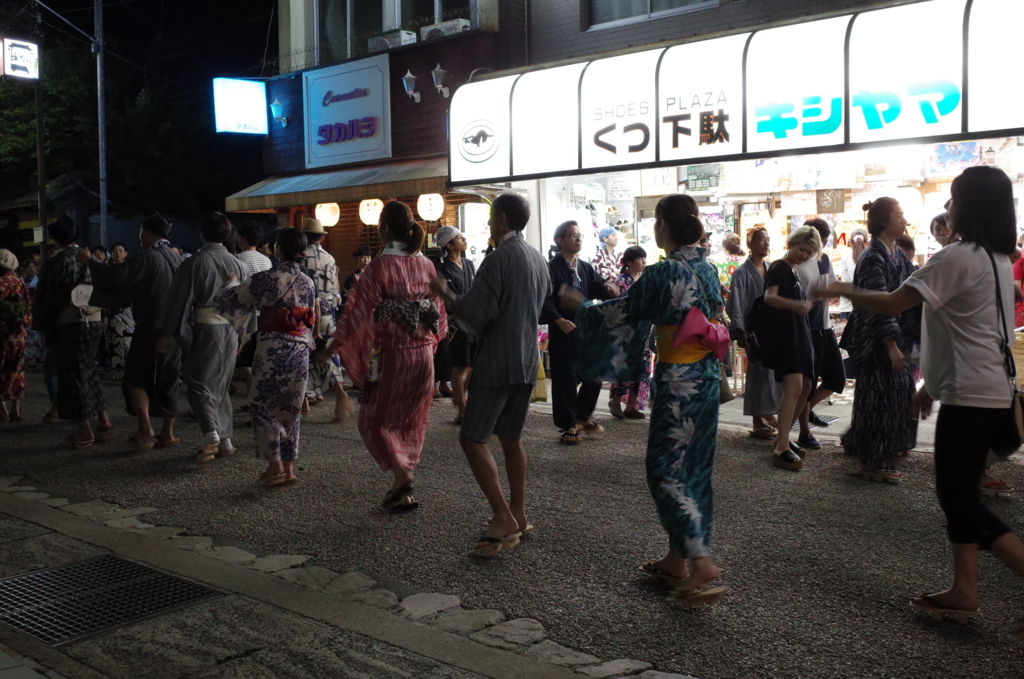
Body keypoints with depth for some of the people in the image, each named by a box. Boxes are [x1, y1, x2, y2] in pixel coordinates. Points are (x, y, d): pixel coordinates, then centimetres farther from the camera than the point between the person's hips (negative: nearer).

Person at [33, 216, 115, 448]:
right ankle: (103, 422, 17)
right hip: (94, 322, 6)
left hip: (69, 325, -6)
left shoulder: (55, 262, -8)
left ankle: (85, 431, 3)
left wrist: (42, 329, -1)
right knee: (88, 373, 17)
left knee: (72, 376, 1)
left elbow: (45, 298, -6)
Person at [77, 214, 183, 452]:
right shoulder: (175, 258, 10)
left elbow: (117, 276, -18)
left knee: (136, 378, 2)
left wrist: (89, 261, -5)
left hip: (151, 327, -7)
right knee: (167, 380, 12)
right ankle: (167, 433, 16)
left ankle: (145, 428, -11)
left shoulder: (147, 258, -13)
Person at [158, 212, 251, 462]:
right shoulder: (239, 265, 8)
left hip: (203, 329, -5)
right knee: (220, 386, 15)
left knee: (199, 384, -2)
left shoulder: (194, 263, -9)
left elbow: (179, 300, -8)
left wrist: (166, 334, -2)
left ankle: (211, 434, -22)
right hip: (230, 330, 5)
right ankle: (225, 440, 17)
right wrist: (241, 333, 23)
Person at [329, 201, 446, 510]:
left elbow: (360, 312, -15)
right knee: (411, 421, 15)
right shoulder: (426, 265, 2)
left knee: (375, 420, 9)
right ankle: (403, 492, 21)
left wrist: (335, 349, -8)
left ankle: (401, 474, -10)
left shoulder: (379, 267, -14)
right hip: (423, 354, 6)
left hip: (391, 354, -5)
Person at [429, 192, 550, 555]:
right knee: (511, 438, 16)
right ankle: (518, 515, 21)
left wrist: (445, 294, -5)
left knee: (473, 438, -5)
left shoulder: (500, 258, -15)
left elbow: (476, 313, -20)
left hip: (497, 362, -9)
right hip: (527, 361, 9)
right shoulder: (538, 259, 12)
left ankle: (504, 521, -11)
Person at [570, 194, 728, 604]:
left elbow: (622, 313, -8)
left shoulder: (663, 273, -16)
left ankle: (702, 564, -5)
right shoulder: (707, 268, 8)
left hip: (678, 384, -8)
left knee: (665, 472, 0)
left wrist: (580, 306, 11)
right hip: (708, 380, 8)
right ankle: (677, 559, 24)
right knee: (691, 470, 14)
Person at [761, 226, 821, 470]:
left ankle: (783, 438, 22)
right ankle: (781, 450, -26)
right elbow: (769, 297, -26)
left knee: (805, 388, 10)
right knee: (793, 386, -22)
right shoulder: (779, 268, -8)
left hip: (800, 335, 10)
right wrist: (795, 305, -40)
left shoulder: (796, 272, 18)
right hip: (783, 335, -10)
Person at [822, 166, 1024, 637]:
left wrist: (845, 290, -2)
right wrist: (934, 382, 24)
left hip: (969, 398, -10)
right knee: (958, 493, 14)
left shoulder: (958, 258, -16)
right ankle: (964, 591, 20)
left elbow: (891, 303, -20)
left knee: (960, 499, -2)